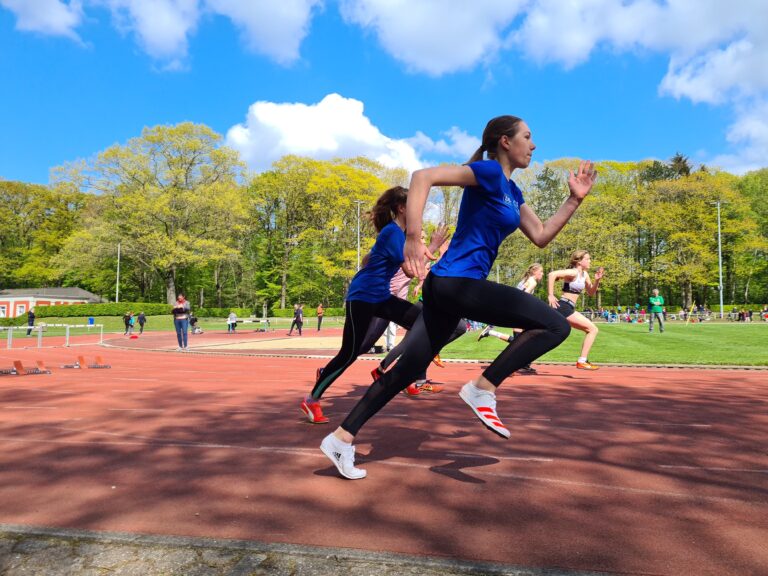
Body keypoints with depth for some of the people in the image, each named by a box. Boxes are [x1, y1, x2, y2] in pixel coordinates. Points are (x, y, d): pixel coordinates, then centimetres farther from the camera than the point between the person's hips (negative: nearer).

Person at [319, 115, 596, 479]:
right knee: (555, 326, -9)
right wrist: (413, 240, -25)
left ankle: (340, 438, 17)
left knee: (408, 369, 11)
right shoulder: (489, 172, -7)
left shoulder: (511, 191, 21)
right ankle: (482, 389, -6)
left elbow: (541, 237, 24)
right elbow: (423, 176, -18)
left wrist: (575, 198, 17)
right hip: (457, 281, -10)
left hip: (448, 285, 10)